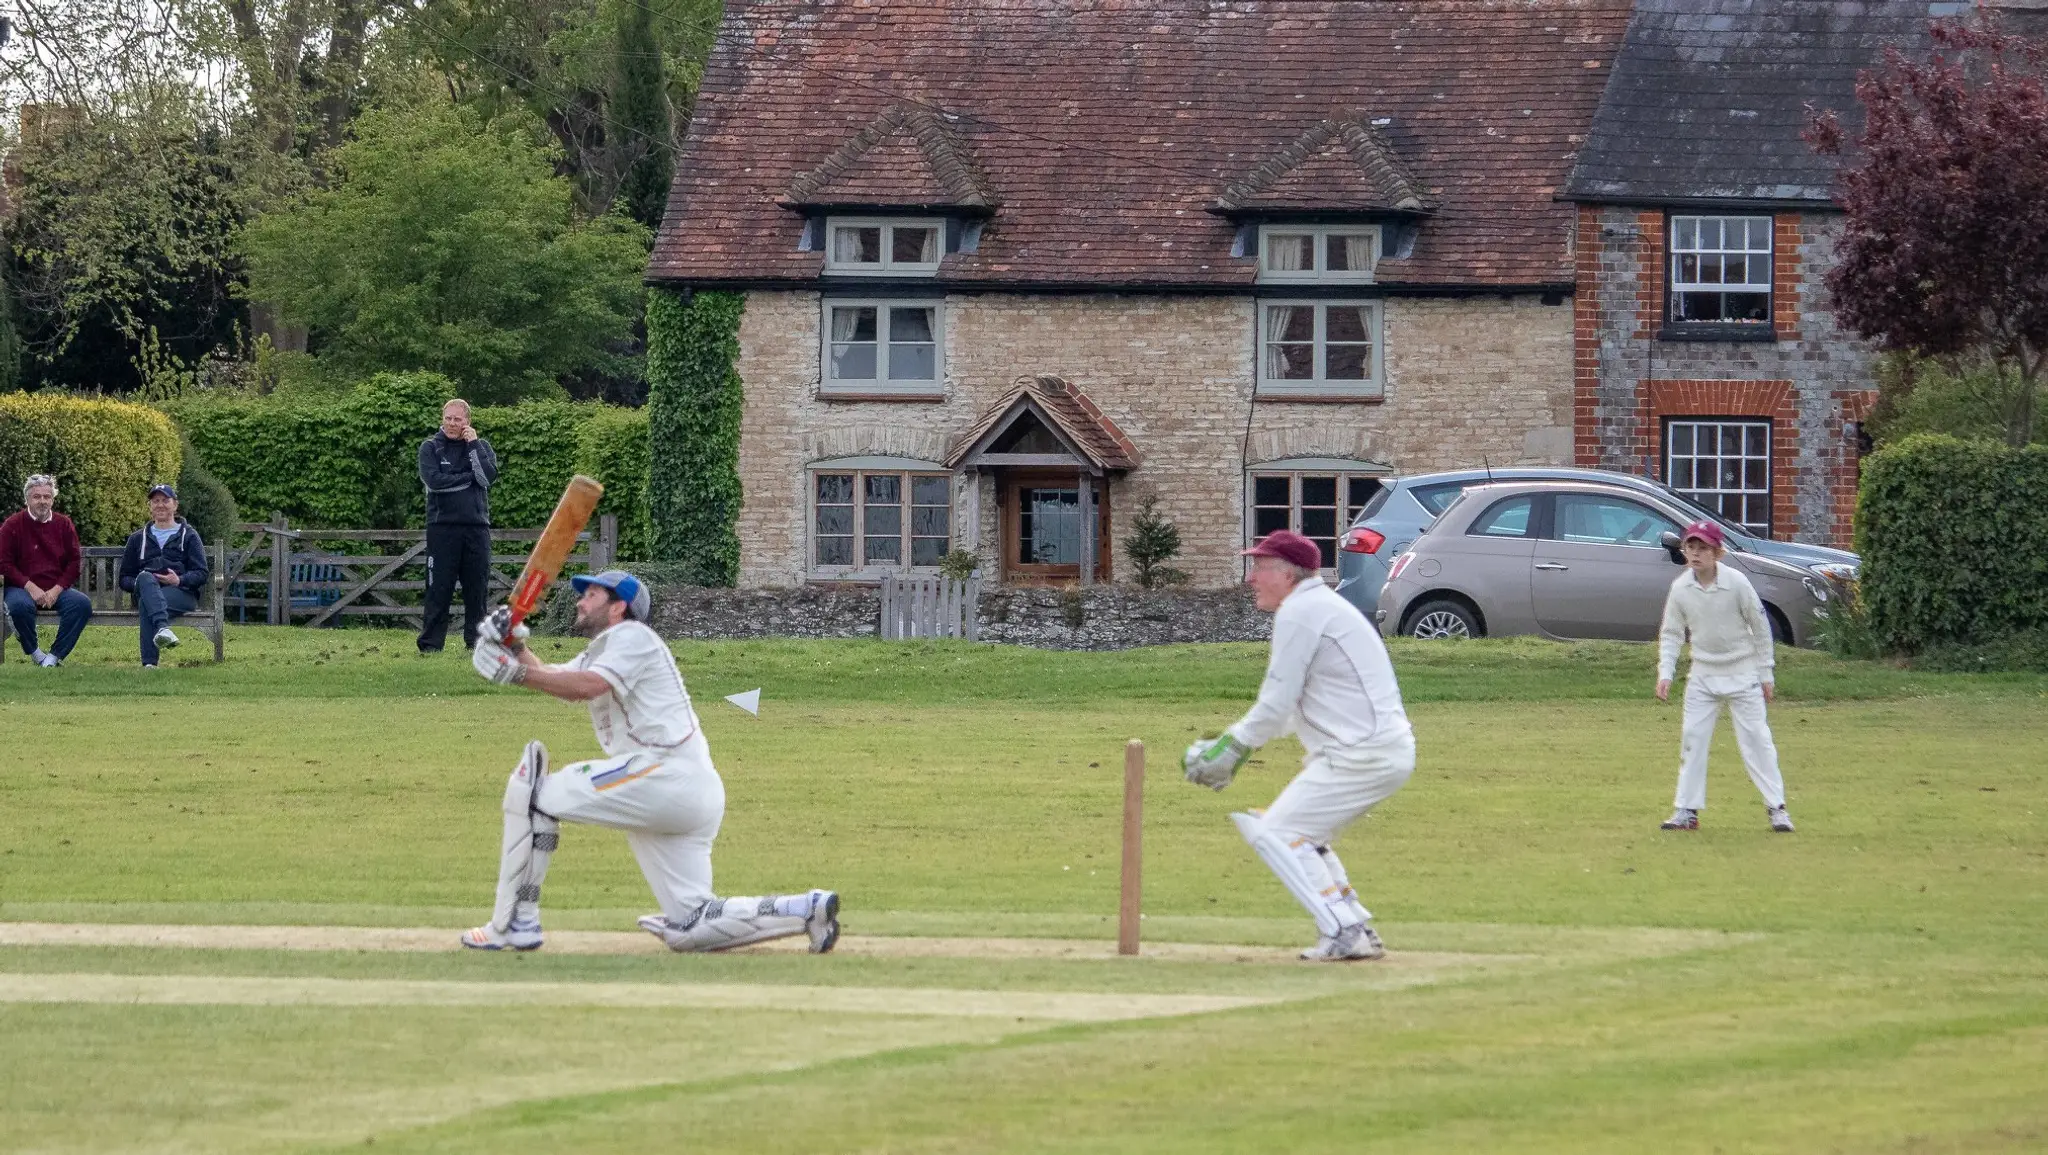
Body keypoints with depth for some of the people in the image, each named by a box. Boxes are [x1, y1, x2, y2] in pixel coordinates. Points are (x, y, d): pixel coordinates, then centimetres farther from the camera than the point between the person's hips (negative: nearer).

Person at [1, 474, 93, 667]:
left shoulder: (64, 525, 9)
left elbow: (74, 563, 7)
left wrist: (56, 590, -10)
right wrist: (31, 587, -16)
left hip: (56, 590, 3)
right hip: (22, 588, -3)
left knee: (83, 604, -26)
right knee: (20, 605, -38)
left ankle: (55, 655, -19)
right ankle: (33, 651, -13)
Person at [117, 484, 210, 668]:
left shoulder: (188, 536, 18)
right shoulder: (137, 539, 27)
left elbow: (201, 574, 6)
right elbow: (124, 579, 20)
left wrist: (179, 580, -17)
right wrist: (139, 584, -5)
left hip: (182, 593, -2)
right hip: (146, 591, 2)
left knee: (146, 604, -37)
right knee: (145, 578, -39)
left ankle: (149, 663, -51)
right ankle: (163, 628, -63)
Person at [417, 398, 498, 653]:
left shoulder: (480, 446, 12)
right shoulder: (430, 448, 6)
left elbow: (489, 476, -5)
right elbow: (433, 480, -10)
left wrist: (473, 445, -5)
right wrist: (470, 478, -4)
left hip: (477, 527, 2)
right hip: (442, 527, -2)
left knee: (478, 589, 2)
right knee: (439, 589, -4)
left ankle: (475, 640, 9)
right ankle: (430, 644, -2)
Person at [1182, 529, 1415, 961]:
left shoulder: (1300, 612, -10)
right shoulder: (1324, 605, 22)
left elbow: (1276, 706, -12)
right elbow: (1291, 706, 25)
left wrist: (1231, 747, 0)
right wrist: (1234, 745, 19)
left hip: (1363, 755, -10)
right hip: (1390, 752, 10)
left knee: (1275, 833, -8)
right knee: (1302, 835, 22)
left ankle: (1344, 932, -14)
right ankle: (1359, 933, 16)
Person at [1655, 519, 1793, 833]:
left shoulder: (1736, 582, -16)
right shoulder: (1680, 588, -8)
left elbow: (1760, 627, -7)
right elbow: (1671, 634, 2)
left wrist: (1766, 675, -4)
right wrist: (1665, 674, -10)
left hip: (1742, 672, -3)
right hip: (1703, 674, 3)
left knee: (1755, 738, -3)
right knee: (1692, 737, 2)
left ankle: (1776, 807, 3)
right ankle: (1687, 810, 10)